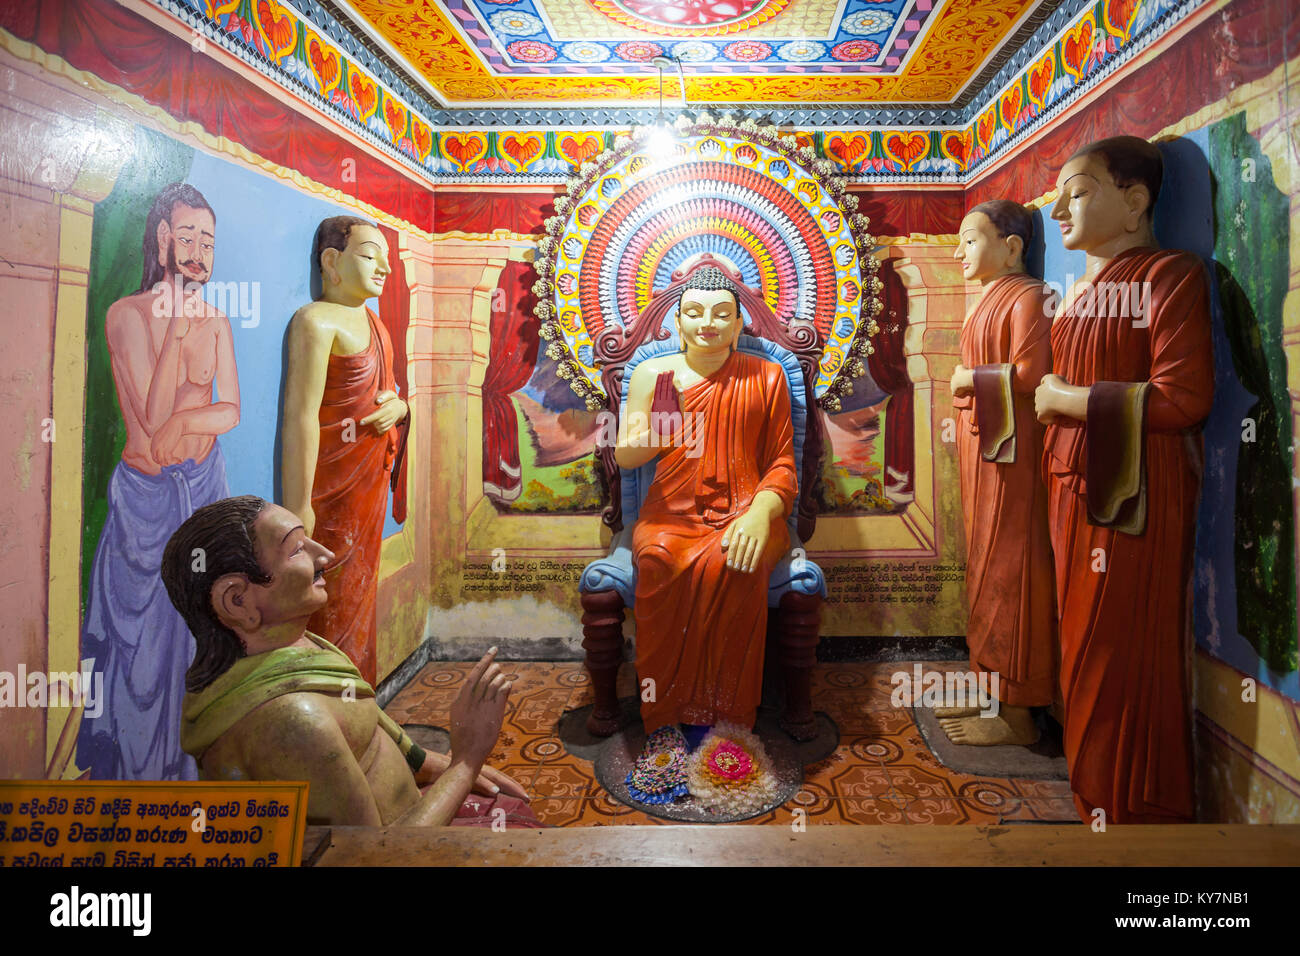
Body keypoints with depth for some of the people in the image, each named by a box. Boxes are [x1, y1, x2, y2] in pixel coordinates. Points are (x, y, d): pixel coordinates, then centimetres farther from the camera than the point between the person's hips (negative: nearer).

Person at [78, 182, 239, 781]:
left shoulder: (215, 320, 3)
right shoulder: (127, 314, -11)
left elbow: (231, 411, -1)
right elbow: (153, 416, -21)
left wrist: (178, 422, -18)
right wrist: (176, 327, -23)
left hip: (204, 483, 4)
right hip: (145, 491, -4)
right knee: (139, 628, 7)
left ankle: (188, 754, 29)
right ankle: (131, 761, 24)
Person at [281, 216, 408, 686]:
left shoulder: (371, 320, 15)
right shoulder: (316, 319, -13)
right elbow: (301, 415, -20)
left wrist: (399, 407, -1)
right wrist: (299, 506, -24)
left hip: (370, 477, 9)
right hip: (332, 481, -9)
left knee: (359, 592, 16)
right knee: (332, 601, -2)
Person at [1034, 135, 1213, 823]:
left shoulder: (1171, 277, -8)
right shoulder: (1076, 293, 17)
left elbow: (1183, 399, -19)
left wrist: (1064, 398, -13)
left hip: (1136, 500, -8)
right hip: (1074, 490, 8)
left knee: (1127, 661, 0)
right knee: (1082, 651, 14)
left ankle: (1139, 810, 17)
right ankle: (1091, 794, 28)